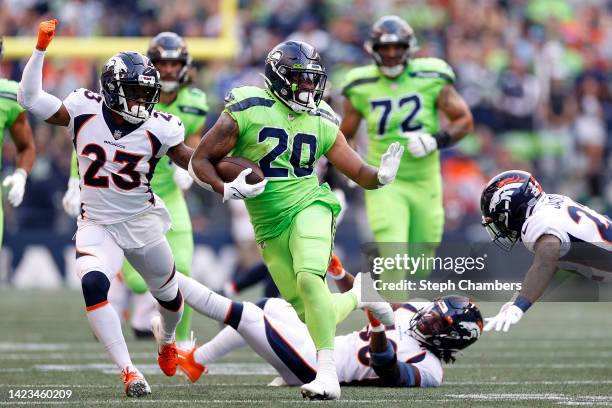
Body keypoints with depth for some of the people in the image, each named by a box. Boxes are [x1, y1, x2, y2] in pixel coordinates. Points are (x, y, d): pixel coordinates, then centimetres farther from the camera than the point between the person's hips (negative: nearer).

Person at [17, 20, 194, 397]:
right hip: (97, 225, -1)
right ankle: (128, 371, -23)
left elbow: (194, 163, -4)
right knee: (93, 284, -28)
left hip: (143, 222, 1)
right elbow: (30, 98, -10)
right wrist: (41, 49, -18)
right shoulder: (84, 110, -12)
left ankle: (166, 337, 56)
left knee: (168, 294, 19)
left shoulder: (158, 128, -13)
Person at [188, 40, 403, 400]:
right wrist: (227, 190, -20)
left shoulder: (321, 122, 3)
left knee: (309, 279, -29)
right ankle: (358, 297, 37)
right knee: (308, 310, 4)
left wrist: (381, 176, -17)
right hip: (269, 225, 1)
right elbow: (200, 161, -2)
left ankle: (328, 372, -29)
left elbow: (360, 173, 6)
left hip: (308, 207, -1)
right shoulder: (246, 111, -6)